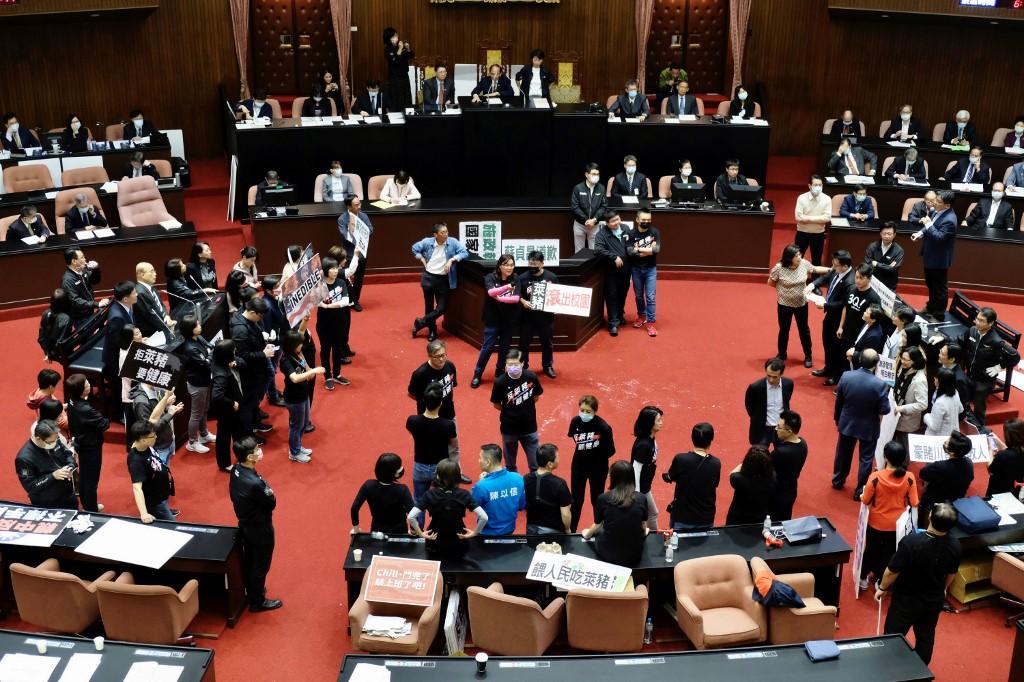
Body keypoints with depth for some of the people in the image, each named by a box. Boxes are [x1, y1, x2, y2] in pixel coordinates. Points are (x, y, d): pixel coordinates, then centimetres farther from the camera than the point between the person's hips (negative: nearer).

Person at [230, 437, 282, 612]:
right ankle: (258, 601, 30)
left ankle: (251, 590, 48)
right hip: (260, 529, -8)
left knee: (249, 560, 27)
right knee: (260, 565, 13)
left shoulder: (236, 471, -12)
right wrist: (270, 491, -5)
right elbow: (272, 504, -23)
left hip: (245, 524, 8)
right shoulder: (254, 483, -38)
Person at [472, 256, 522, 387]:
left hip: (509, 319, 2)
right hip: (493, 318, -2)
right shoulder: (490, 277, -8)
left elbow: (516, 298, -15)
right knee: (488, 347, -3)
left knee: (505, 346, 13)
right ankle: (477, 375, 7)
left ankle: (500, 371, 31)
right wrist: (507, 287, -37)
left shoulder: (515, 279, -3)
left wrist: (499, 298, -21)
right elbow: (491, 292, -27)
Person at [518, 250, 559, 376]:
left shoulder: (552, 277, -5)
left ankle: (548, 366, 30)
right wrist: (523, 302, -19)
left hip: (546, 317, 0)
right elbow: (517, 295, -1)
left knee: (548, 343, 14)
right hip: (527, 316, 0)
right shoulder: (523, 278, -5)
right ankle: (522, 367, 26)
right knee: (524, 343, 10)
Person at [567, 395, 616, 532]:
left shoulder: (603, 427, -24)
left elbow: (611, 451, -17)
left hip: (598, 468, -3)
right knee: (576, 500, 14)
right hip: (579, 465, 3)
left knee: (597, 499, 15)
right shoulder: (575, 421, -12)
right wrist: (579, 444, -4)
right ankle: (571, 531, 29)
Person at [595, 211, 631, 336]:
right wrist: (614, 257, -26)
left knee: (623, 294, 17)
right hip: (611, 271, -5)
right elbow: (598, 249, -24)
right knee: (612, 296, -2)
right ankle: (613, 323, 3)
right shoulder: (602, 233, -11)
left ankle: (620, 315, 39)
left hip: (625, 270, 5)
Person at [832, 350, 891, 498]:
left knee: (843, 453, 24)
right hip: (868, 427, -3)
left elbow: (838, 401, -4)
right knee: (866, 459, 15)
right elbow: (885, 410, -19)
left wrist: (837, 418, 12)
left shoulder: (846, 376, -18)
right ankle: (860, 491, 25)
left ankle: (838, 481, 42)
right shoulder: (880, 385, -27)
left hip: (847, 423, 3)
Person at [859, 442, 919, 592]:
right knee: (889, 553, 23)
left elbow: (866, 500, -16)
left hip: (876, 523, -1)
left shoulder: (875, 477, -27)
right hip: (897, 524, 1)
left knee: (872, 550, 24)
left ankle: (863, 577, 41)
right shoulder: (909, 478, -21)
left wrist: (861, 496, 7)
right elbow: (914, 503, -13)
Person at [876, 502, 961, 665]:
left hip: (906, 600, -4)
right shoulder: (955, 546, -17)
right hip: (934, 600, 4)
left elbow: (892, 571, -23)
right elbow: (951, 574, 2)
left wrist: (882, 588, -3)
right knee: (926, 636, 24)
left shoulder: (911, 541, -34)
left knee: (893, 637, 15)